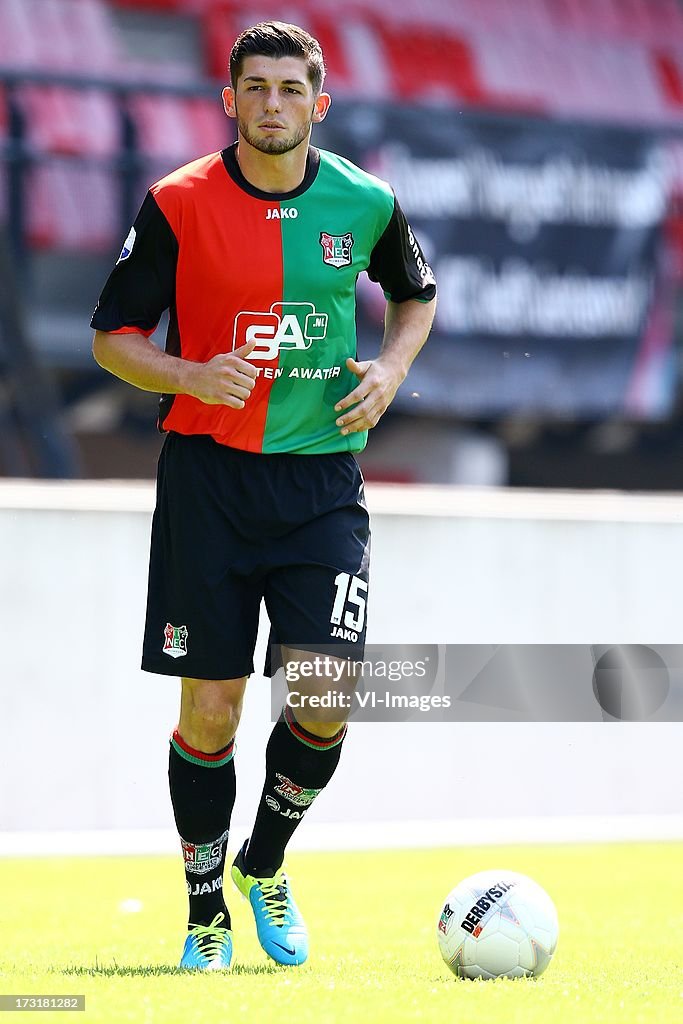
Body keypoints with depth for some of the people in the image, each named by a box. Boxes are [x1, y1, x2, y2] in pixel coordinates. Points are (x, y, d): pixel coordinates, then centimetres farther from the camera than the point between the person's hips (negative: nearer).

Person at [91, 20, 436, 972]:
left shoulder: (365, 203, 2)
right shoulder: (178, 204, -4)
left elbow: (417, 294, 21)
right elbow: (112, 334, 2)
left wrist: (392, 368, 2)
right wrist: (189, 376, -17)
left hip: (323, 478, 1)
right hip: (207, 471, -1)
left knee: (326, 697, -9)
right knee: (210, 708, -1)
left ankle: (265, 866, 19)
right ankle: (206, 911, 17)